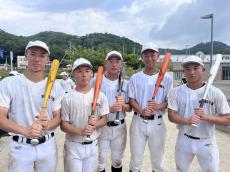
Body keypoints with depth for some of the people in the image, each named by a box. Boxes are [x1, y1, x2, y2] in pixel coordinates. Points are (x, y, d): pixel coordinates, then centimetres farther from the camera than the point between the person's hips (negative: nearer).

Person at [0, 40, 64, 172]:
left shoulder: (55, 86, -1)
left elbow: (58, 117, 2)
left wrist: (48, 125, -21)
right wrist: (25, 131, -29)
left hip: (48, 145, 2)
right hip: (21, 147, -2)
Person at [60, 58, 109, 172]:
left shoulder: (100, 95, -3)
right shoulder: (67, 98, -10)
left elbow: (104, 120, 2)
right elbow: (63, 125, -8)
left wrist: (94, 124, -20)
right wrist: (80, 131, -26)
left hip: (93, 145, 3)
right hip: (73, 146, -2)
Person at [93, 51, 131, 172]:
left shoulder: (125, 83, 2)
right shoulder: (96, 81, -9)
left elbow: (129, 108, 5)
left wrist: (123, 105, -17)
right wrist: (110, 109, -23)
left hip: (119, 127, 3)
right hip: (101, 127, -3)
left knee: (117, 160, 18)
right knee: (100, 160, 8)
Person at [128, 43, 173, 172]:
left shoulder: (166, 78, -1)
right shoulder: (135, 78, 2)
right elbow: (132, 100, 1)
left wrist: (158, 106, -21)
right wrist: (141, 111, -19)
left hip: (157, 122, 0)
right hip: (138, 121, 1)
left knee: (158, 161, 14)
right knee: (136, 160, 12)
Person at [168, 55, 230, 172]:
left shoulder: (215, 93, -11)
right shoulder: (176, 92, -7)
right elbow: (171, 116, -10)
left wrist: (206, 117, -27)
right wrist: (187, 120, -30)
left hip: (207, 142, -1)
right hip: (184, 140, 2)